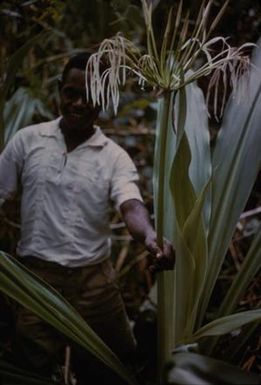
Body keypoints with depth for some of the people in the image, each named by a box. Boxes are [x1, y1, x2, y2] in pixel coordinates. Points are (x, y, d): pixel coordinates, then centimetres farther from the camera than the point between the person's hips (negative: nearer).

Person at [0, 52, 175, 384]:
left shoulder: (114, 157, -4)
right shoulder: (27, 140, -1)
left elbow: (132, 206, -19)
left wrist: (151, 238, -41)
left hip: (94, 276, 1)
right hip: (37, 273, -1)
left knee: (119, 357, 17)